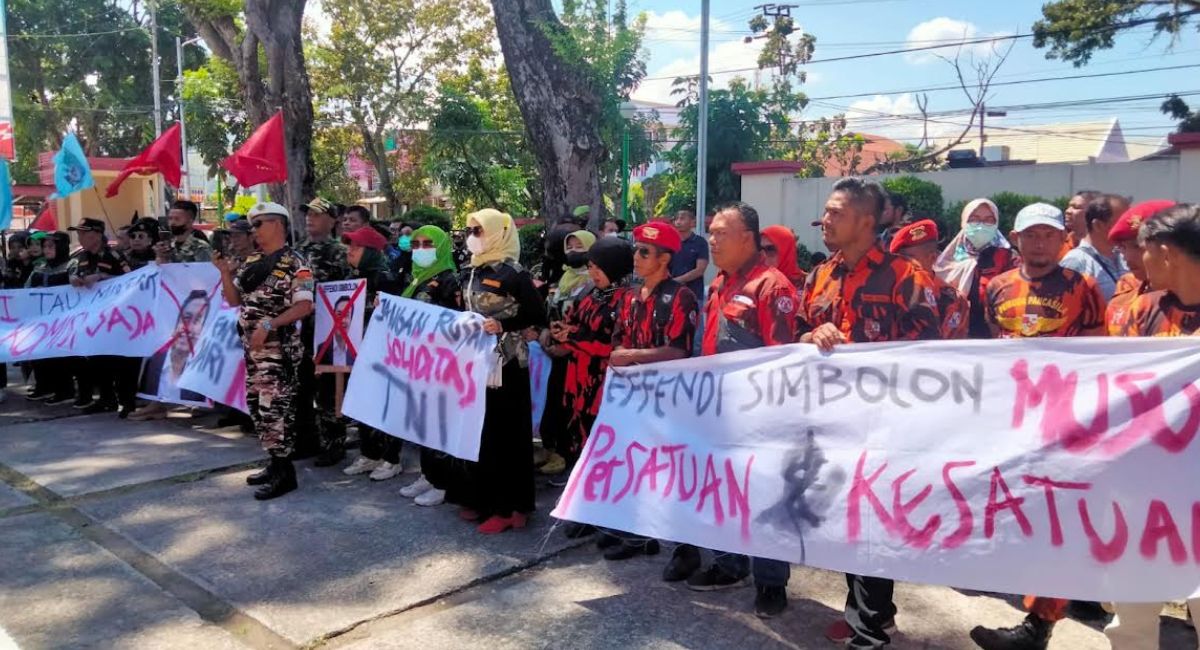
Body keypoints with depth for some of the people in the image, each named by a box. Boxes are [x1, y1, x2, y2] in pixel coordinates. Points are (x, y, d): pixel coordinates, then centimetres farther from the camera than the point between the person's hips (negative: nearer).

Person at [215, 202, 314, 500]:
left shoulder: (294, 263, -11)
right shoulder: (252, 262, 13)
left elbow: (304, 306, -19)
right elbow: (235, 300, 15)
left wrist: (268, 325, -25)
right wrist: (225, 271, 0)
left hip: (279, 347, -9)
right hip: (252, 346, 9)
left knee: (275, 408, -7)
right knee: (258, 405, 13)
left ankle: (285, 472, 2)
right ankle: (276, 463, 24)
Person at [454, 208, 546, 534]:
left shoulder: (514, 274, -12)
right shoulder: (472, 273, 11)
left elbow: (537, 315, -14)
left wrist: (503, 325, -24)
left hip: (505, 362, -8)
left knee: (503, 431, -3)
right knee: (477, 427, 12)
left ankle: (508, 506, 4)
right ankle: (480, 498, 24)